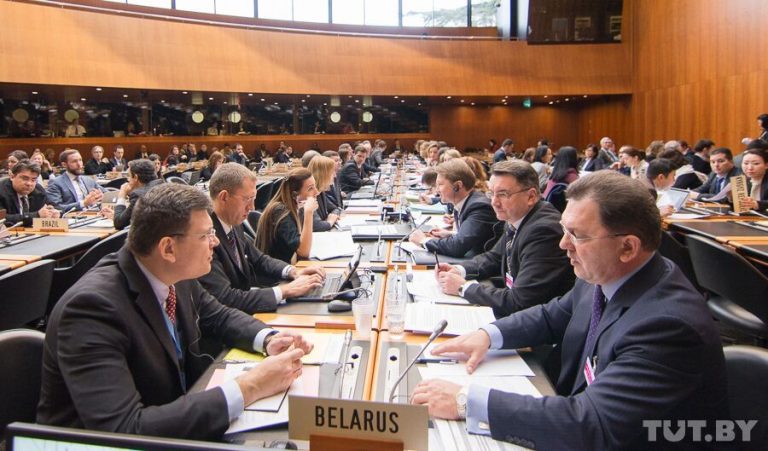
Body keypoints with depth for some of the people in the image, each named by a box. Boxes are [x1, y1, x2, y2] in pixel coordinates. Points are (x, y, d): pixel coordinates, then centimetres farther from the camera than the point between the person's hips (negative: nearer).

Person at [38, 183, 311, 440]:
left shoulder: (177, 277, -6)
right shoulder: (92, 305, -27)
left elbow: (220, 317, 12)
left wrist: (267, 339, -9)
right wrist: (247, 388, -33)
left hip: (175, 414, 7)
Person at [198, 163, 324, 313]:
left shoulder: (233, 225, 2)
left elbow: (258, 260, 15)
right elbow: (226, 299, -29)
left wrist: (293, 272, -3)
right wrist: (286, 290, -24)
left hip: (244, 311, 8)